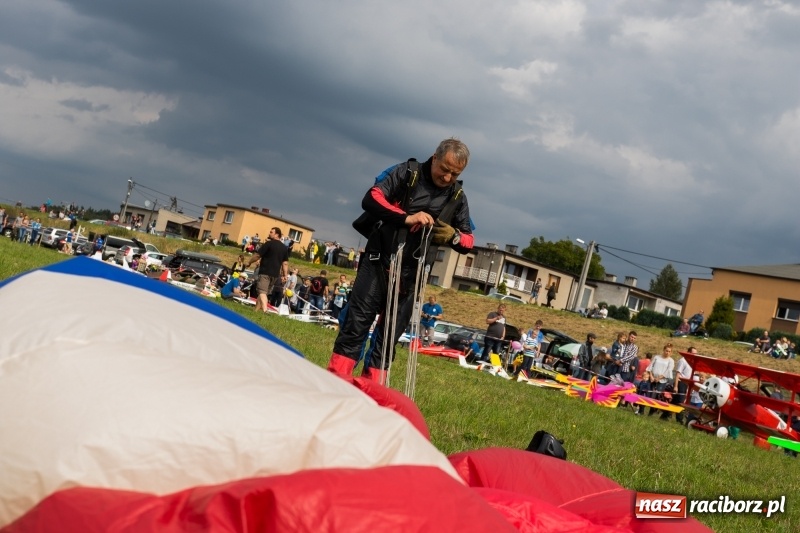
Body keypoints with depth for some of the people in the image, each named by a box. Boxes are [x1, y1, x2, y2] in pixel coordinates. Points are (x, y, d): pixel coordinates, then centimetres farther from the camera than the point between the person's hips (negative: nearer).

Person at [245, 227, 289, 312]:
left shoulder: (269, 243, -6)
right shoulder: (284, 248, 14)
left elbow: (257, 255, -7)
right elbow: (285, 263, 11)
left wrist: (248, 262, 6)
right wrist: (285, 275, 11)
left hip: (265, 272, -7)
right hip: (275, 274, 7)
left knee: (262, 292, -13)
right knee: (265, 293, 15)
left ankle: (265, 310, -31)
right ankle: (256, 310, 20)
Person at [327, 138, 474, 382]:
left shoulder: (457, 197, 5)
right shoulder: (407, 173, -4)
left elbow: (468, 242, 9)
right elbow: (371, 199, -14)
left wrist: (453, 236, -15)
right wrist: (406, 217, -26)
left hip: (411, 273, 3)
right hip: (379, 263, -3)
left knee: (390, 335, 6)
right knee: (356, 324, -5)